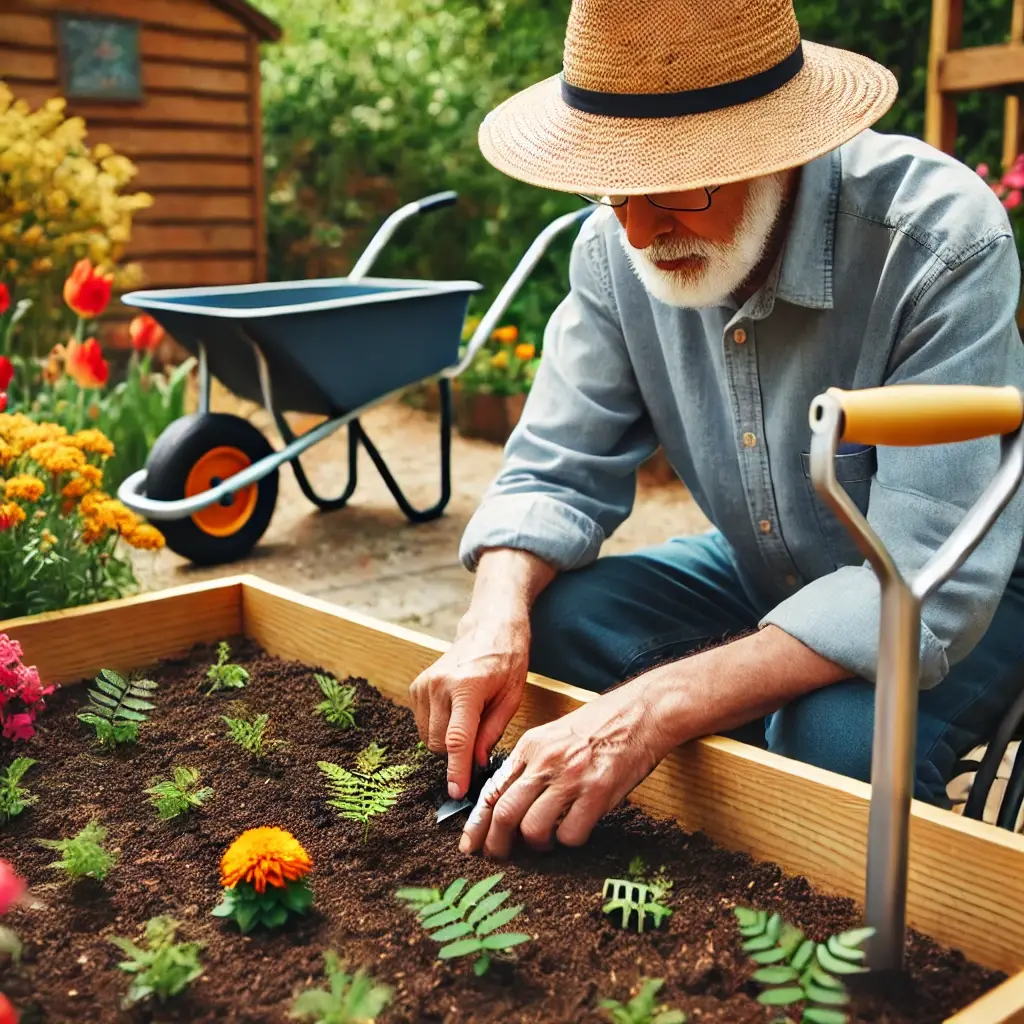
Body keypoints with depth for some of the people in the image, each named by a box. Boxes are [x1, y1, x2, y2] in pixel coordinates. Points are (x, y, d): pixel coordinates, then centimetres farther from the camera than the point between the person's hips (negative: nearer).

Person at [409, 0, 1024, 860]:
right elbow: (559, 473, -8)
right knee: (549, 621, -18)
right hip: (763, 573, 5)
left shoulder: (940, 242, -31)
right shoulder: (616, 247, -15)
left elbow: (927, 584, -36)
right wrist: (496, 618, -30)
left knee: (838, 736, -34)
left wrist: (658, 708, -46)